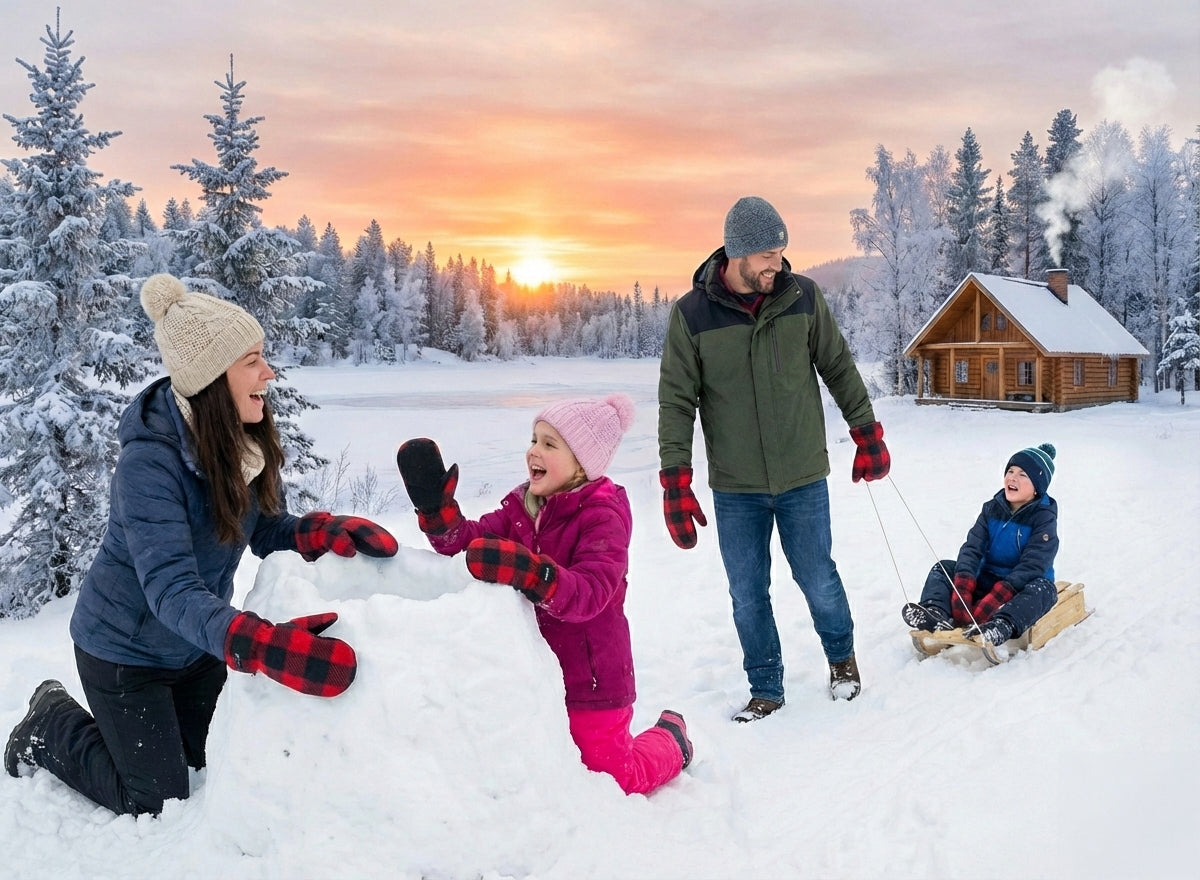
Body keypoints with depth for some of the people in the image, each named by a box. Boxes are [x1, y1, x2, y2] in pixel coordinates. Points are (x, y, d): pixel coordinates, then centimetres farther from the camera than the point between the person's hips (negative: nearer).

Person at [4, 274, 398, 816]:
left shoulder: (248, 440, -13)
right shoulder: (149, 460, -34)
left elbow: (268, 530, -5)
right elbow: (170, 589, -41)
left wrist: (326, 531, -27)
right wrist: (263, 645, -56)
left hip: (196, 645, 7)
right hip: (126, 650, -6)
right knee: (159, 802, 7)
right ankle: (51, 726, 27)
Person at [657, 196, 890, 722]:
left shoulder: (802, 295, -5)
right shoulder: (692, 313, -9)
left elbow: (839, 367, 7)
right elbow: (676, 402, -5)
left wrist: (867, 433, 10)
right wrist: (675, 482, -10)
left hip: (803, 479, 0)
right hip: (735, 488, 0)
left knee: (818, 581, 10)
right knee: (748, 596, 9)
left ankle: (841, 656, 40)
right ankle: (765, 689, 30)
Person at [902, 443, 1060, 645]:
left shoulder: (1044, 517, -11)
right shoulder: (991, 509, 4)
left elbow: (1032, 565, -22)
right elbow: (972, 547, -6)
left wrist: (996, 597, -35)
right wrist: (963, 586, -26)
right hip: (987, 580, 5)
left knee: (1043, 589, -35)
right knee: (944, 568, -10)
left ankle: (1001, 627, -63)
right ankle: (936, 612, -40)